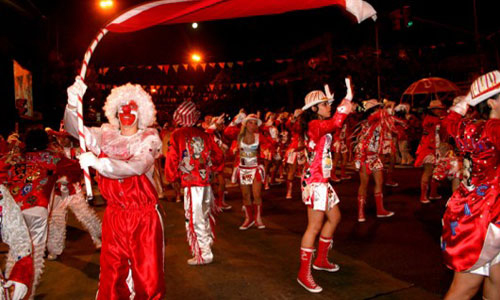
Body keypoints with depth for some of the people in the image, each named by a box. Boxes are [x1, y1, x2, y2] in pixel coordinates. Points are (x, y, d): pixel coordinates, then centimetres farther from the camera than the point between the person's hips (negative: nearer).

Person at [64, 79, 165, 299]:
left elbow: (136, 167, -22)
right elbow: (74, 129, -7)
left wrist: (98, 163, -31)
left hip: (144, 217, -3)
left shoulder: (148, 138, -6)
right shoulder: (106, 135, 5)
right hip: (114, 216, 3)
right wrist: (73, 102, -25)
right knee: (111, 274, 13)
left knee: (148, 276, 5)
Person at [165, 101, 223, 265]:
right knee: (204, 216, 20)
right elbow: (217, 154, 8)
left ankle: (203, 255, 11)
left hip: (192, 185, -5)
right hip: (206, 182, 5)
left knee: (194, 219, 4)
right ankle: (207, 245, 37)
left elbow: (172, 159, -8)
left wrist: (172, 176, 9)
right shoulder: (203, 134, 4)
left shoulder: (177, 136, -8)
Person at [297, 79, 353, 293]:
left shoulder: (321, 125, 14)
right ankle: (304, 273, 2)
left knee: (334, 217, 20)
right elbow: (336, 123, -33)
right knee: (315, 226, -8)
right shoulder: (314, 125, -17)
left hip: (323, 180, 10)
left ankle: (321, 260, 34)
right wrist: (347, 100, -26)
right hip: (314, 181, -10)